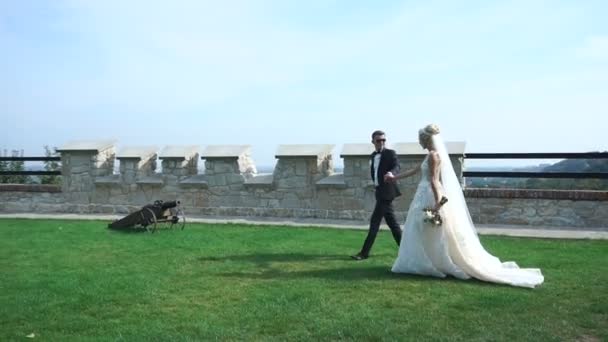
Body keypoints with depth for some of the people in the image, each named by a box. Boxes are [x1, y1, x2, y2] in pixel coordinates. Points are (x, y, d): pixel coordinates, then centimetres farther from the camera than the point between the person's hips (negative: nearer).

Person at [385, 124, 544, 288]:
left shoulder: (433, 155, -15)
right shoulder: (432, 154, 15)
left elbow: (434, 180, -22)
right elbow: (416, 170, 24)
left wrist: (437, 202, -27)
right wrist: (395, 177, 29)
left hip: (430, 198, -10)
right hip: (427, 197, 10)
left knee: (437, 236, -3)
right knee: (422, 234, 13)